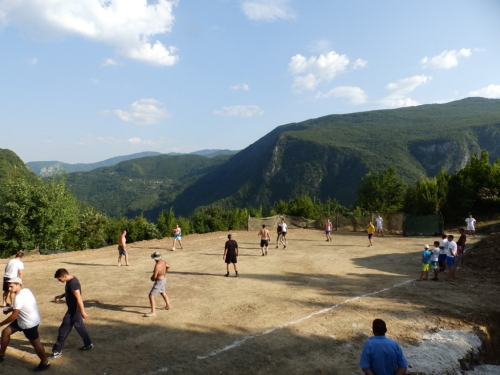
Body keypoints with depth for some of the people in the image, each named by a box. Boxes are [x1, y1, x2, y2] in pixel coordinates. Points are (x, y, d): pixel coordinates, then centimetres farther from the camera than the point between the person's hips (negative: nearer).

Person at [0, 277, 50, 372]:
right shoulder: (26, 291, -1)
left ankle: (45, 363, 21)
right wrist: (9, 309, 6)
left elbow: (14, 316, -24)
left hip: (30, 323, -10)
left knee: (35, 343, 4)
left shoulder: (19, 297, -28)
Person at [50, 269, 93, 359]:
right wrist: (60, 296, 8)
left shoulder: (73, 283, -27)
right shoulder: (70, 280, 4)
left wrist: (82, 312, -29)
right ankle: (88, 344, 33)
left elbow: (79, 298, -29)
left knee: (63, 329, 2)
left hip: (74, 310, -10)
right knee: (79, 326, 21)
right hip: (74, 309, 10)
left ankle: (57, 351, 15)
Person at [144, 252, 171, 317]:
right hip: (163, 279, 9)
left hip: (159, 282, -9)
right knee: (162, 293, 30)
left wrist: (152, 278, -5)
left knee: (151, 296, -6)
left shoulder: (157, 265, -32)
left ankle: (153, 312, -5)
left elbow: (154, 276, -28)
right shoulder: (162, 261, -4)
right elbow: (168, 266, 15)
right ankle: (168, 306, 46)